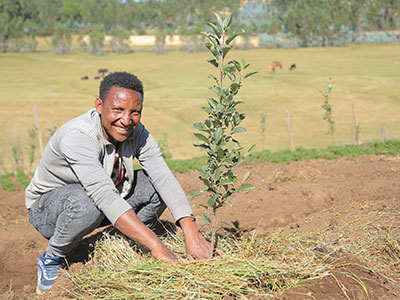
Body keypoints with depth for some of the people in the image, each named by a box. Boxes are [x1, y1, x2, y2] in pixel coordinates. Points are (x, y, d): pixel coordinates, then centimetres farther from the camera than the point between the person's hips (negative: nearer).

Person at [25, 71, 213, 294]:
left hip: (100, 203, 6)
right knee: (85, 202, -39)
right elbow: (105, 197, -45)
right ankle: (52, 260, -9)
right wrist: (156, 246, -50)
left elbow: (165, 178, -22)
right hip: (47, 207, -6)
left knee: (156, 185, -13)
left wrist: (191, 231, -37)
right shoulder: (77, 136, -35)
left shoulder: (136, 133, -14)